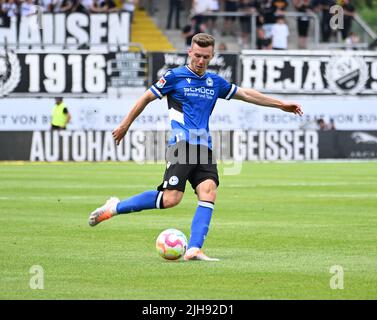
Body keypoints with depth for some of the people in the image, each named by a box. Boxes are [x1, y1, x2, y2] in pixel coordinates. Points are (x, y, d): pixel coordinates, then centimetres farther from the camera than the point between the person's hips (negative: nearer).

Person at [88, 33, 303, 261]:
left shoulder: (215, 82, 17)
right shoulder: (175, 76, 1)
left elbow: (246, 94, 26)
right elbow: (146, 98, 9)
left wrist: (281, 104, 28)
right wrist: (125, 125, 12)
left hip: (204, 147, 6)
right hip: (181, 146, -6)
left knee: (209, 192, -15)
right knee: (170, 199, -18)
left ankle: (194, 249, -19)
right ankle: (115, 207, -2)